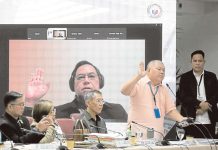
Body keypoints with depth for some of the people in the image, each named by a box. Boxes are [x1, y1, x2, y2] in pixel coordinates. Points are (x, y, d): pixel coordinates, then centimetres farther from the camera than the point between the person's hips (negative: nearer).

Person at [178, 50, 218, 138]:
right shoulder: (185, 78, 8)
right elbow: (183, 97, -3)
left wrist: (204, 106, -10)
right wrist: (199, 104, -13)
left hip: (208, 121, 1)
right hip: (191, 120, -1)